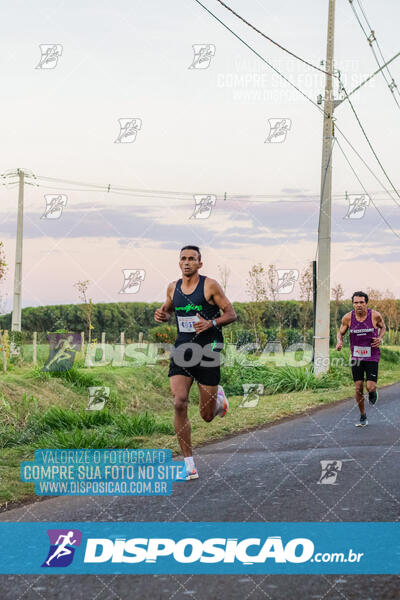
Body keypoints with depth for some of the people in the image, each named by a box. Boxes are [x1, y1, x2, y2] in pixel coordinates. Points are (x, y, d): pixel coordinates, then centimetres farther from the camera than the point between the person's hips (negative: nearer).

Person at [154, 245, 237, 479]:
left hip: (208, 350, -3)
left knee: (207, 416, 3)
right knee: (179, 403, -17)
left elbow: (231, 314, -4)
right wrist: (162, 314, 3)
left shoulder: (210, 285, -6)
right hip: (182, 350, 3)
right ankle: (189, 464, -9)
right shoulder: (173, 288, 8)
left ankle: (218, 396, 43)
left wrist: (212, 323, -21)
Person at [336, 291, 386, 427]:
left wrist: (380, 338, -9)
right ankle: (363, 417, 19)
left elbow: (383, 327, 10)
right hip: (356, 357, 2)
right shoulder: (348, 318, -7)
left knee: (370, 387, -12)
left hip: (372, 356, -1)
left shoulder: (375, 315, -10)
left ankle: (373, 393, 27)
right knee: (358, 388, 2)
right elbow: (340, 332, 8)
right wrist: (340, 342, -13)